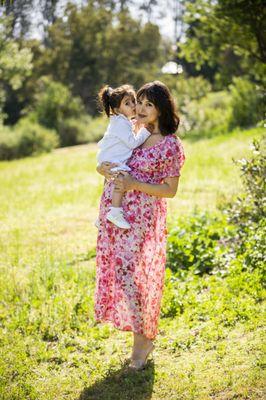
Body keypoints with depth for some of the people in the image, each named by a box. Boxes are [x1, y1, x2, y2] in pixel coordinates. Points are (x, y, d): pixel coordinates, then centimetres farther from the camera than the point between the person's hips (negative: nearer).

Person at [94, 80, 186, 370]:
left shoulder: (171, 145, -8)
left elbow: (170, 189, -8)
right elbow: (111, 160, 21)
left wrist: (134, 185, -19)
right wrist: (103, 169, -3)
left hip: (140, 216, -6)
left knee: (130, 274, -6)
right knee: (113, 269, 10)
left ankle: (144, 339, 12)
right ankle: (138, 328, 26)